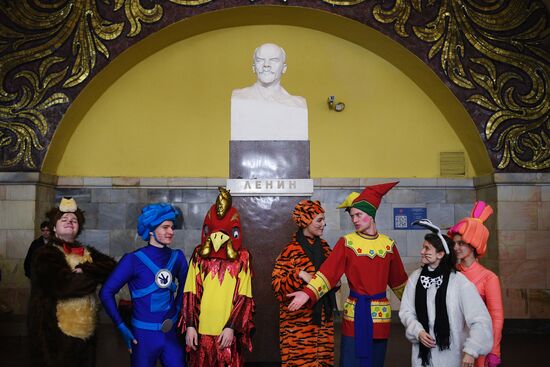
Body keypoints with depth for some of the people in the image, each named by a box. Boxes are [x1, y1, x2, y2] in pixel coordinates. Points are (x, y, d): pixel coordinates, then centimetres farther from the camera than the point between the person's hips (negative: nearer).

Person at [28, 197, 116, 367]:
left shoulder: (88, 253, 13)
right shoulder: (46, 254, -6)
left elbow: (112, 267, -2)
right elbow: (61, 284, -21)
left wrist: (85, 269, -17)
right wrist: (95, 276, -9)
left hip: (85, 333, 6)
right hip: (54, 332, -6)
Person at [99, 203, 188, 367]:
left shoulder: (177, 257, 0)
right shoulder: (134, 259, -12)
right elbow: (106, 293, -9)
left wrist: (177, 311, 9)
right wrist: (122, 327, -9)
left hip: (170, 334, 4)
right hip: (143, 335, -3)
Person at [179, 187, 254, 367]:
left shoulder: (242, 258, -1)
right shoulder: (199, 255, 3)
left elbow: (244, 298, -3)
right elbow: (190, 294, 2)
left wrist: (231, 327, -10)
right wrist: (189, 325, -4)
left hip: (228, 333, -1)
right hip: (201, 331, 1)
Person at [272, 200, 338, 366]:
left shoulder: (323, 246, 7)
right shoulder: (291, 250, -11)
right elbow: (277, 283, -13)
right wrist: (299, 275, -24)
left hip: (323, 317, 6)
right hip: (299, 319, -6)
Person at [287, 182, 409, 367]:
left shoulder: (388, 244, 3)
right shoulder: (346, 242, -5)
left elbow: (398, 279, 14)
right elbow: (328, 271, -14)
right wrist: (308, 293, -26)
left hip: (381, 313, 2)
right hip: (355, 312, -2)